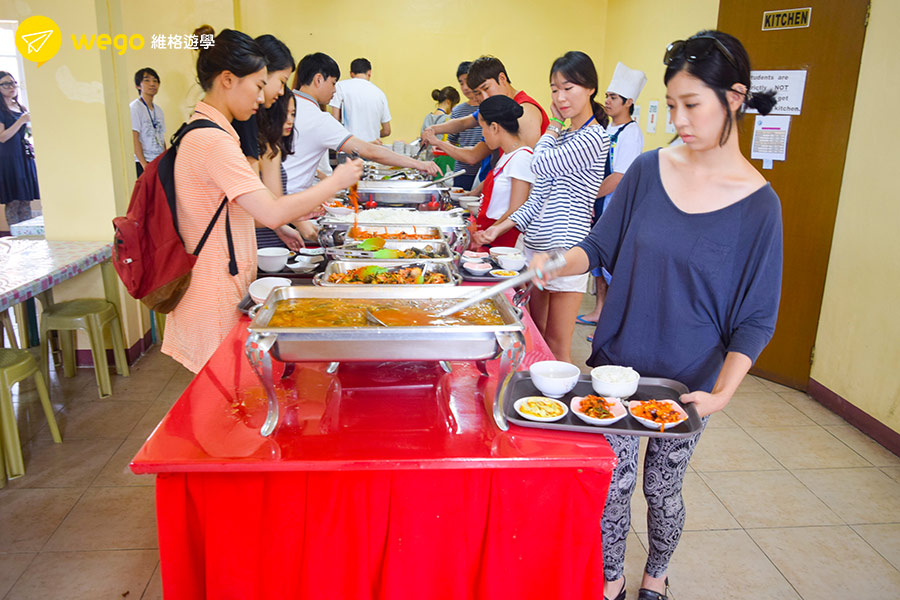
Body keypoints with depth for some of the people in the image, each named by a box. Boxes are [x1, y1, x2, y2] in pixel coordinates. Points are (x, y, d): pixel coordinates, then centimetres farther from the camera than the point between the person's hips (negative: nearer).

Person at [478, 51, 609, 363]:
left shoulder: (593, 138, -10)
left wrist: (554, 126, 2)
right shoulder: (561, 136, 16)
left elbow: (540, 164, -16)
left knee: (555, 346, -1)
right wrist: (500, 228, 5)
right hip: (535, 244, 8)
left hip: (565, 249, -8)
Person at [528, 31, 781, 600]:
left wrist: (722, 393, -22)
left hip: (686, 380, -2)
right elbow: (601, 244, 5)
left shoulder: (758, 203, -12)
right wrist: (558, 263, -15)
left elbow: (755, 319, -10)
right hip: (616, 361, 2)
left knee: (662, 487, 16)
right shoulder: (648, 169, -4)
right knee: (612, 482, 11)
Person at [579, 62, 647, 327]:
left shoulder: (631, 133, -13)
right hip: (599, 207, 9)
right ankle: (599, 312, 29)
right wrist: (589, 202, 9)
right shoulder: (608, 130, 14)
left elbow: (619, 177, -19)